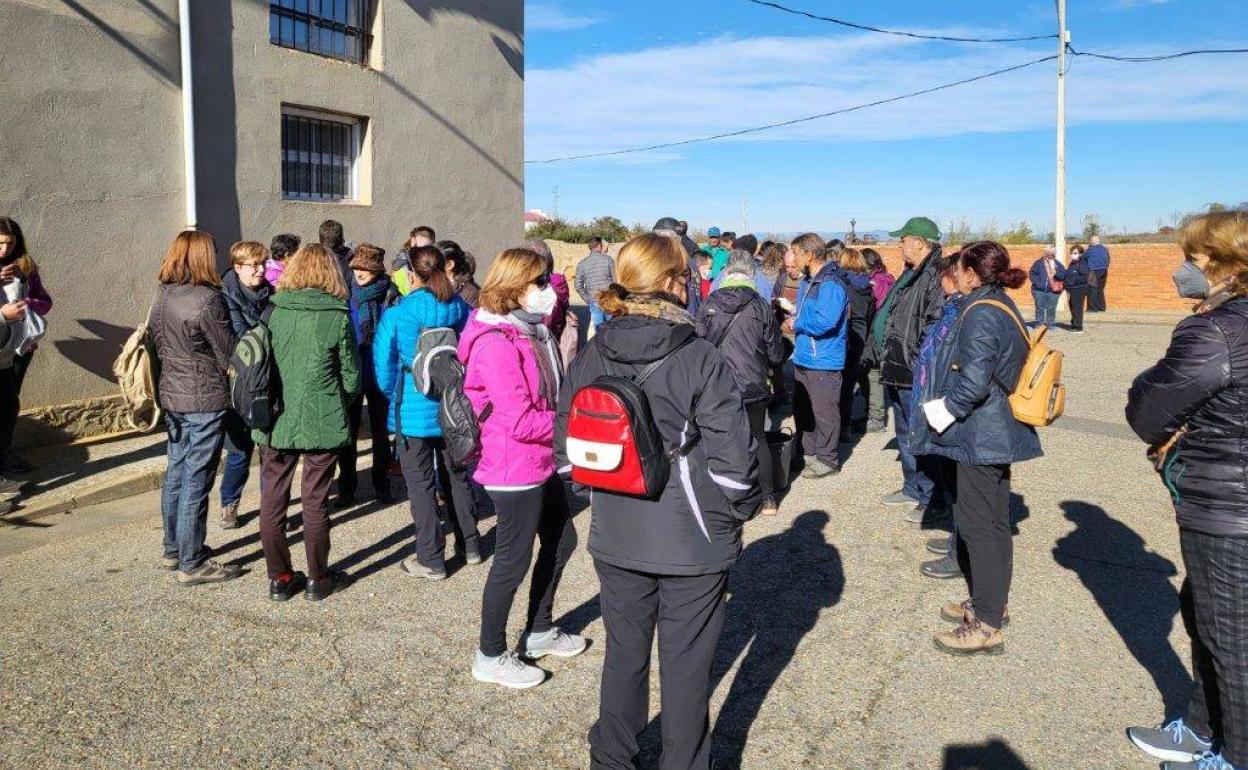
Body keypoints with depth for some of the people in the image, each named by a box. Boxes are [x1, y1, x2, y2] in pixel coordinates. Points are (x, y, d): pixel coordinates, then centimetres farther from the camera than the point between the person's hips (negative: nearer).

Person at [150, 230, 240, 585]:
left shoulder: (163, 294, 4)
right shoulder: (207, 299, -18)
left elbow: (156, 342, 13)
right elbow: (228, 356, -12)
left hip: (171, 394, 8)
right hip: (206, 399, -8)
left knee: (176, 472, 18)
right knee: (196, 480, 0)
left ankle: (173, 550, 30)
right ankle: (192, 563, 8)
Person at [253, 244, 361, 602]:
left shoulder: (273, 311, 0)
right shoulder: (337, 316, -7)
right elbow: (351, 377, -2)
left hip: (275, 421, 2)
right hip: (322, 422, -2)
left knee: (272, 501, 12)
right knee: (315, 502, 8)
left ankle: (279, 578, 21)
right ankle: (318, 579, 19)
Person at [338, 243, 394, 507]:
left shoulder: (389, 294, -6)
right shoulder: (346, 294, -2)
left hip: (379, 373, -1)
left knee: (381, 431, 12)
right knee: (348, 433, 7)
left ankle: (382, 486, 24)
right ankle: (347, 489, 18)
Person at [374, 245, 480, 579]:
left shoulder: (396, 315, -13)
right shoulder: (461, 310, -3)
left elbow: (384, 368, -6)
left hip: (414, 411, -4)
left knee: (421, 485, 7)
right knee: (456, 476, 19)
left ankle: (430, 559, 14)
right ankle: (469, 545, 30)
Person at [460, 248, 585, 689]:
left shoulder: (533, 330, 8)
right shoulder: (496, 344, -23)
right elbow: (520, 422, -26)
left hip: (541, 463, 10)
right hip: (515, 469, -10)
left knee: (561, 541, 21)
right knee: (513, 560, 4)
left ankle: (540, 631, 40)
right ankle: (491, 657, 23)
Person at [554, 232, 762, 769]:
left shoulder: (592, 357, -3)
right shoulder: (700, 359, -17)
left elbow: (565, 448, 2)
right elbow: (732, 456, -17)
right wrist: (741, 510, 2)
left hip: (615, 538, 4)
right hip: (692, 541, -4)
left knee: (624, 652, 21)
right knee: (685, 663, 13)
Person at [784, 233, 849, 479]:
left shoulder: (831, 284, -18)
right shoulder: (807, 282, 13)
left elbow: (825, 322, -28)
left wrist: (797, 323, -14)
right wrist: (794, 319, 2)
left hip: (824, 361, -10)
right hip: (804, 358, 10)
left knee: (824, 412, 0)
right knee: (802, 408, 18)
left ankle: (828, 461, 11)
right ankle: (809, 452, 32)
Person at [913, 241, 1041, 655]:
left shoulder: (981, 314, -19)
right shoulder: (1003, 307, 12)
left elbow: (974, 382, -27)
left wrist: (941, 410, -11)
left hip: (980, 436, -10)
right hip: (999, 432, 10)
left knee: (978, 525, -3)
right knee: (993, 522, 18)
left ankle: (986, 625, 5)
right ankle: (990, 602, 31)